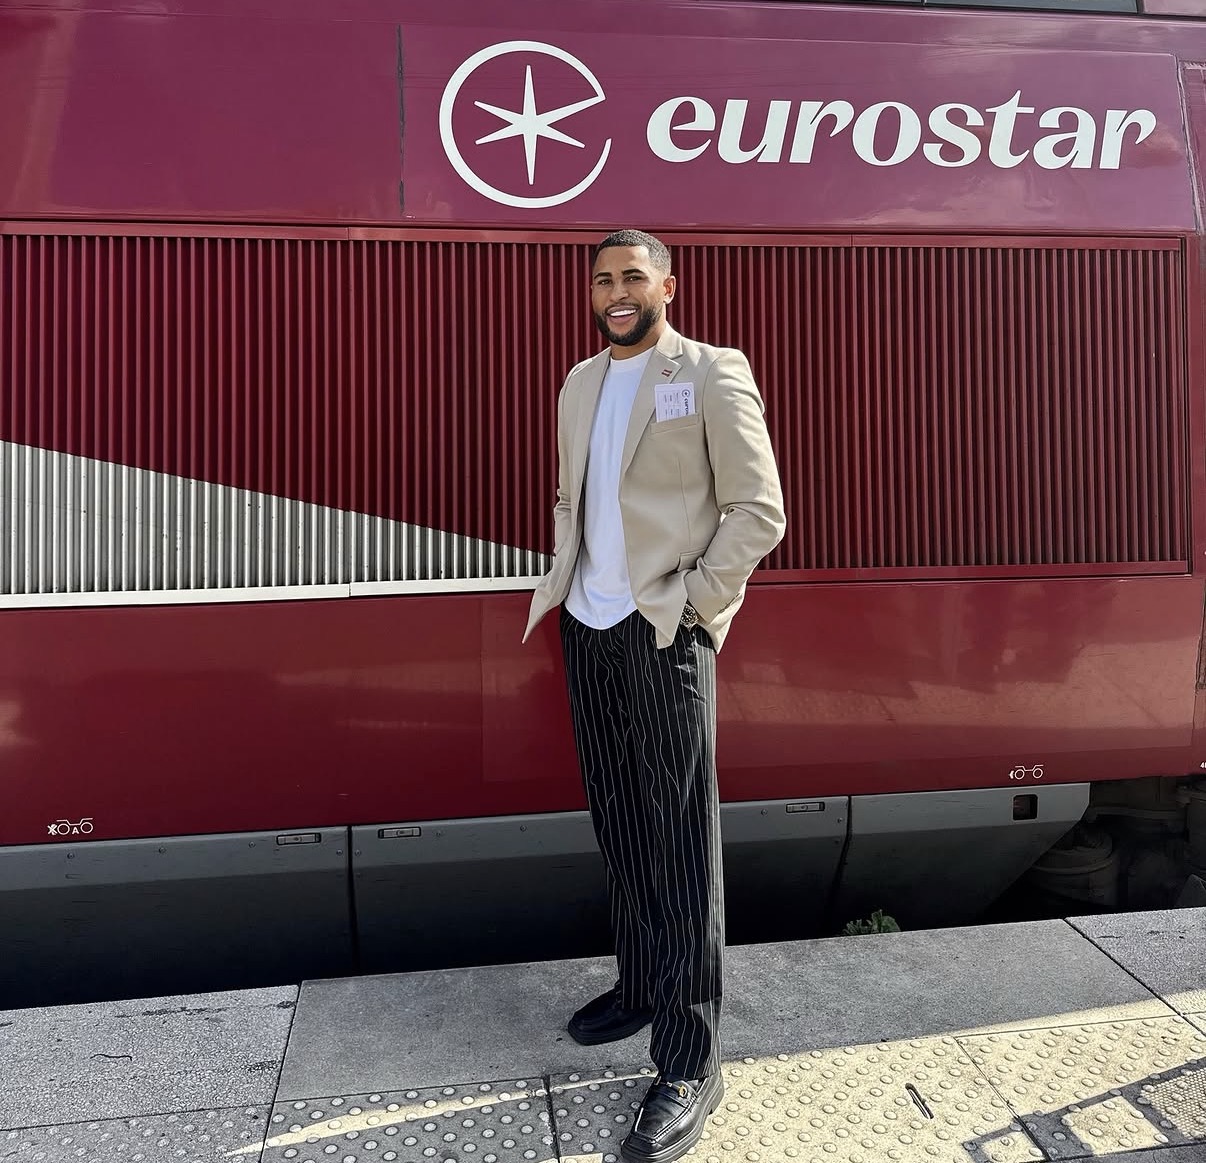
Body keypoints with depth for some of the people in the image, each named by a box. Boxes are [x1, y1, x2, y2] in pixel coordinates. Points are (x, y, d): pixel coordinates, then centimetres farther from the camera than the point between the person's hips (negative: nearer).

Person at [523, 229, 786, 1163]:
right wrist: (565, 581, 9)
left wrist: (692, 601, -12)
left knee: (680, 839, -3)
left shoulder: (712, 375, -3)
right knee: (618, 822, 13)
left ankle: (690, 1064, 6)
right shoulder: (580, 384, 16)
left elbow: (760, 510, -8)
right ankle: (639, 985, 30)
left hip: (664, 633, -6)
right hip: (588, 629, 6)